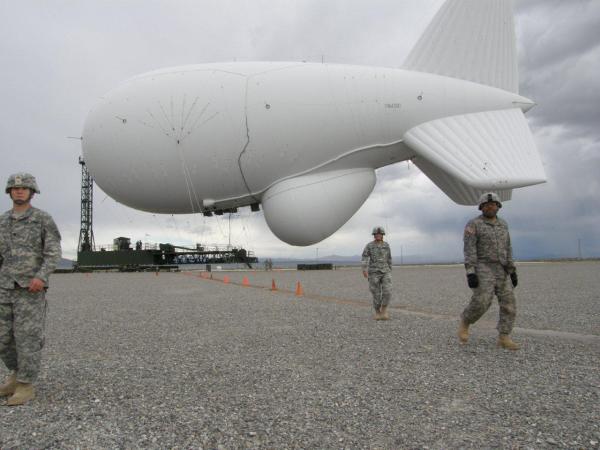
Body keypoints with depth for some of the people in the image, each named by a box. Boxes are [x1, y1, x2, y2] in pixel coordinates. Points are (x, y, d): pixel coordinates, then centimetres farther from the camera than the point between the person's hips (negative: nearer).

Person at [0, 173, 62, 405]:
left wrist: (41, 277, -26)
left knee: (27, 337, -6)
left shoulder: (44, 219, -4)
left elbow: (53, 253, -10)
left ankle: (25, 386, 5)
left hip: (31, 288, -6)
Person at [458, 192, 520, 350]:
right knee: (481, 303, -18)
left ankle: (504, 339, 4)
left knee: (509, 304, -2)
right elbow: (469, 250, -14)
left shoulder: (502, 225, 13)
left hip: (500, 271, 6)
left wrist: (512, 272, 11)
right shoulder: (473, 224, -7)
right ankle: (465, 322, 8)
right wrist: (470, 273, -22)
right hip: (482, 269, -6)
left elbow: (507, 250, 16)